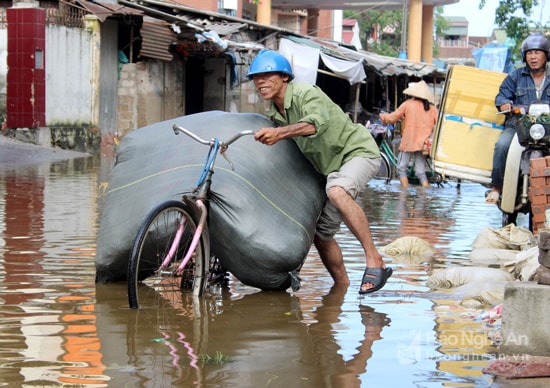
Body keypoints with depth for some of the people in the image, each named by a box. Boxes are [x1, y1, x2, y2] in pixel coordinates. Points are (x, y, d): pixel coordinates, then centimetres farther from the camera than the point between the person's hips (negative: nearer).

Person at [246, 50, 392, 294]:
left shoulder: (307, 94, -22)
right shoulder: (273, 114, 3)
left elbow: (316, 123, -45)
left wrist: (279, 133, -58)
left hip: (358, 151, -9)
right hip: (332, 167, 9)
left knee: (337, 191, -39)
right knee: (321, 233, 8)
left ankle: (374, 262, -37)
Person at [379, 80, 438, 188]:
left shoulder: (408, 104, 1)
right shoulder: (432, 108, 9)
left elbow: (392, 118, 5)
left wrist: (383, 117, 24)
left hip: (408, 142, -3)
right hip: (423, 143, 3)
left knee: (401, 168, 5)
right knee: (421, 172, 6)